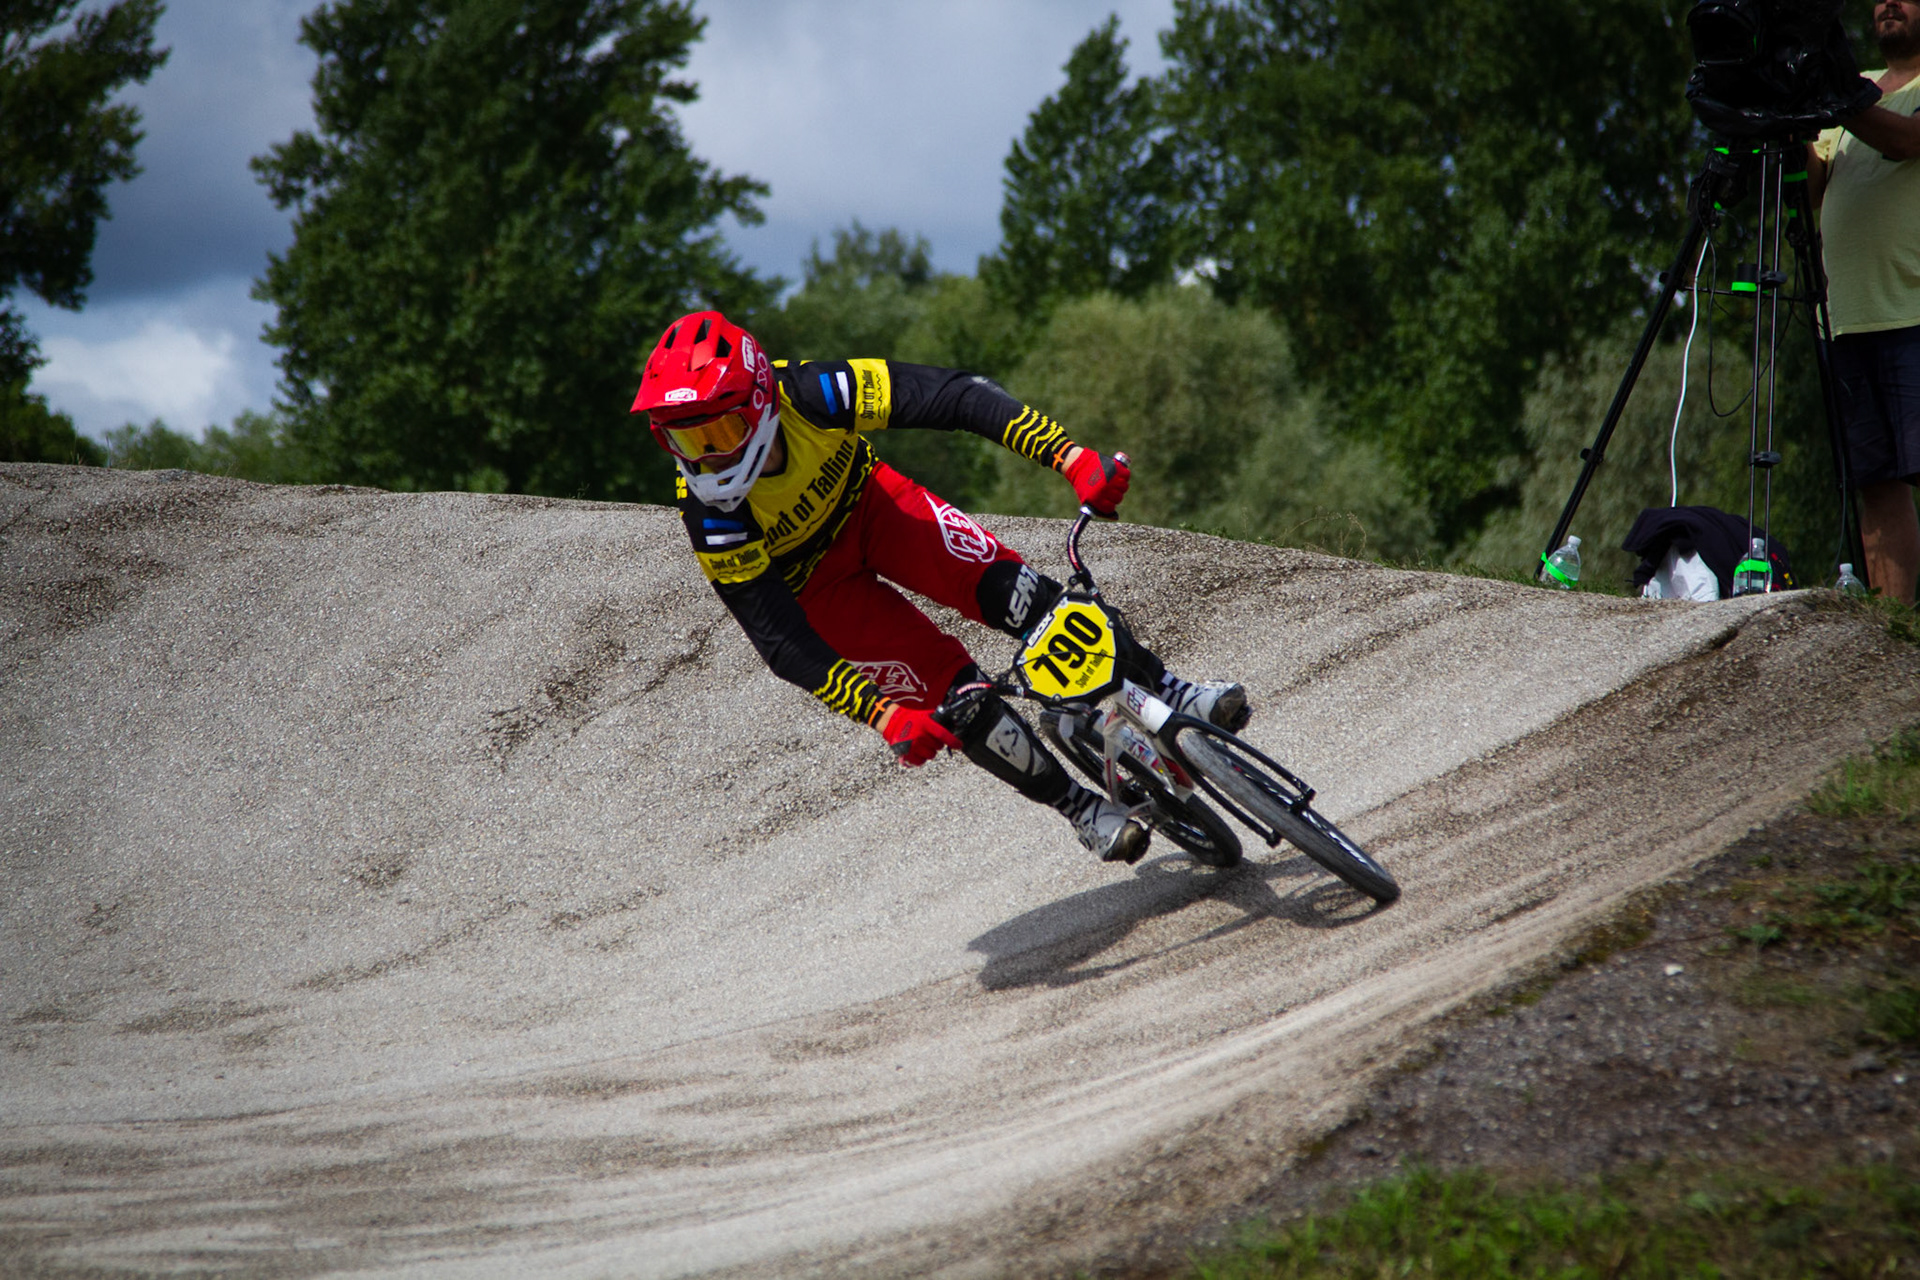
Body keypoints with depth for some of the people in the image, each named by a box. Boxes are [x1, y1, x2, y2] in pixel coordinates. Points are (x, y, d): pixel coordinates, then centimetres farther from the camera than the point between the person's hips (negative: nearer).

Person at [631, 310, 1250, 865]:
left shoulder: (808, 394, -34)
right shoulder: (711, 515, -34)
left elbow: (957, 396, -33)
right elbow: (780, 641, -30)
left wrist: (1072, 457, -44)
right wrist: (884, 715, -40)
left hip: (866, 501, 1)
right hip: (814, 582, -1)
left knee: (1015, 594, -21)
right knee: (960, 702, -14)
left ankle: (1170, 695, -6)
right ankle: (1085, 811, 7)